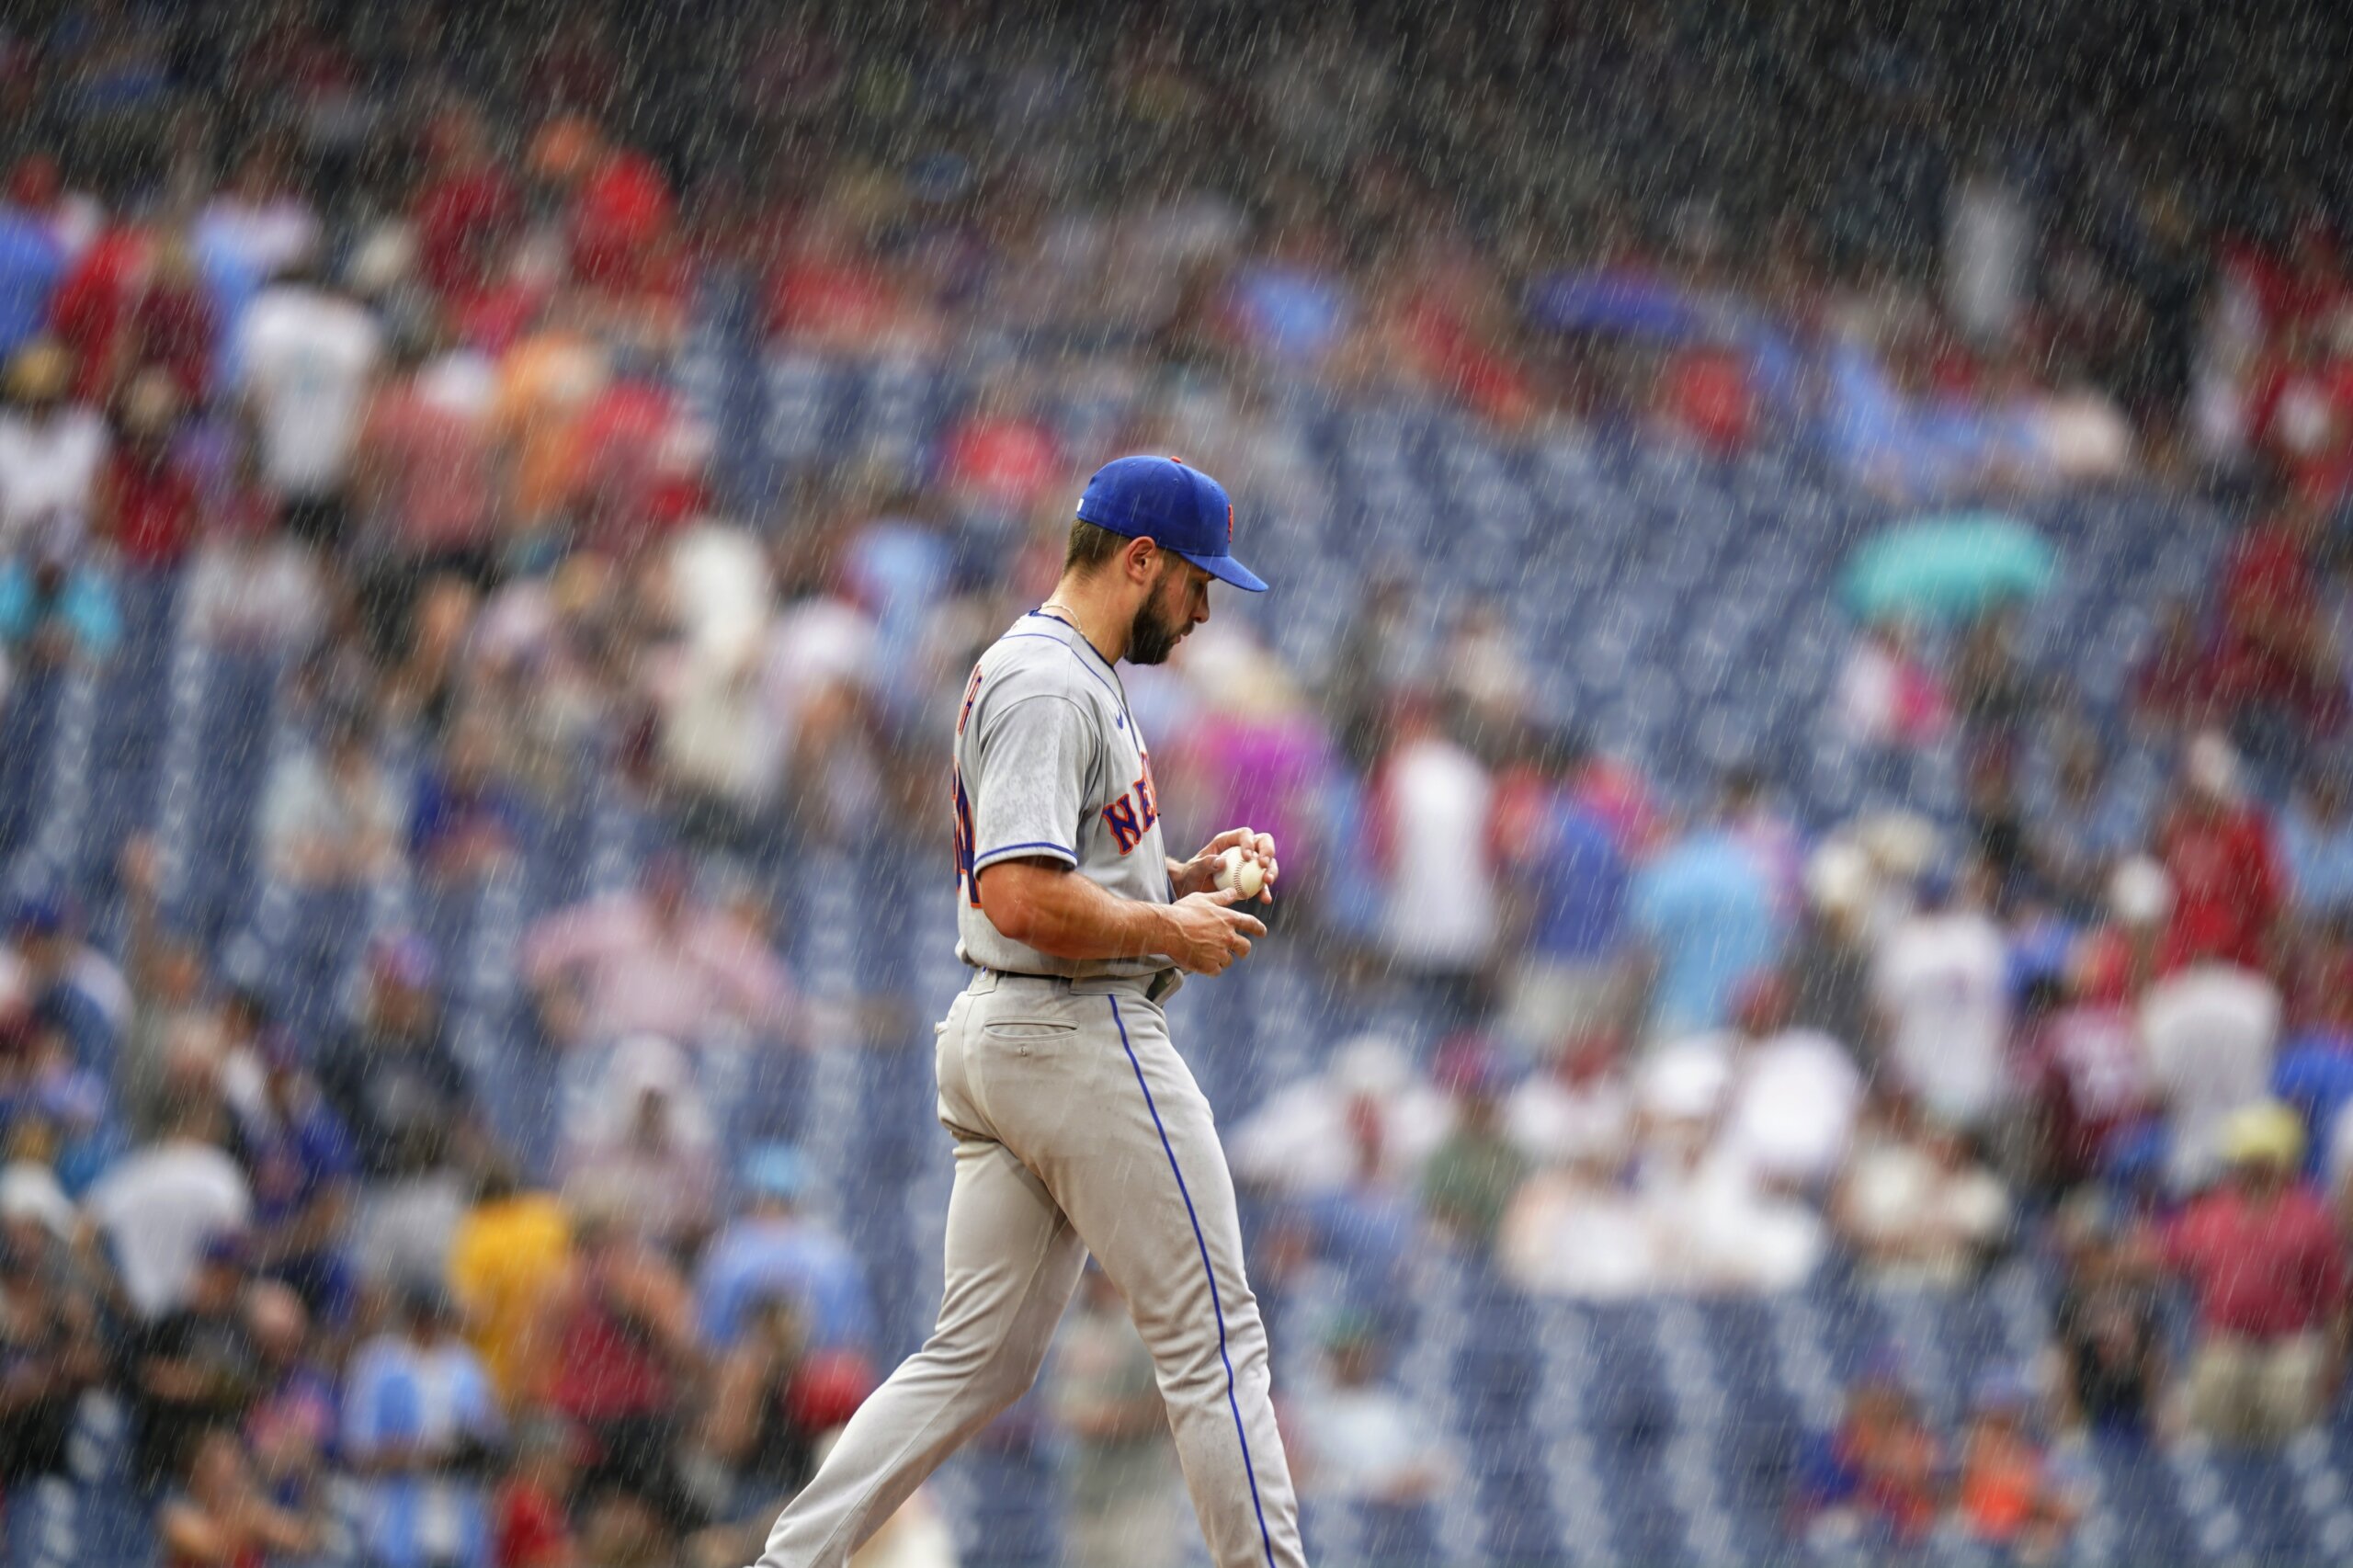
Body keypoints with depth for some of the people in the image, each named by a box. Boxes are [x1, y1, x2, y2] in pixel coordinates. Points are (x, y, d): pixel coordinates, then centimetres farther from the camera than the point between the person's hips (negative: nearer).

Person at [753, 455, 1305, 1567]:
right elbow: (1023, 898, -26)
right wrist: (1172, 931, -15)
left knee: (979, 1356, 8)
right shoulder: (1051, 685, -16)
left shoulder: (1043, 672, 18)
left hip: (994, 1037, 10)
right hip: (1084, 1039, -10)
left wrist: (1183, 878, 12)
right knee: (1212, 1337, -3)